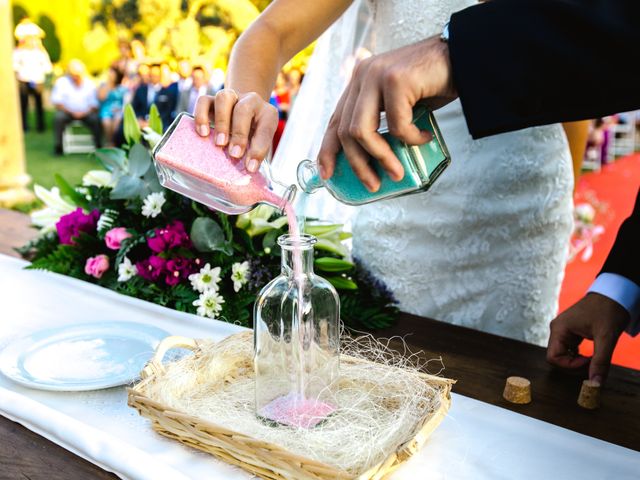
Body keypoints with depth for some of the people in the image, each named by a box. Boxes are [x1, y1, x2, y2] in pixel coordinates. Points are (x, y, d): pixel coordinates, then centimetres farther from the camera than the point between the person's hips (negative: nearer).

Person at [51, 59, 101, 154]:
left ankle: (98, 146, -18)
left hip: (85, 113, 1)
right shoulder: (61, 82, 2)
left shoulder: (90, 84, 6)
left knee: (95, 119, -29)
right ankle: (58, 145, -19)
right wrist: (71, 112, -16)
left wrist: (85, 112, -15)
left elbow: (94, 104, 6)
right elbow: (56, 102, -3)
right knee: (58, 118, -31)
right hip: (67, 112, 0)